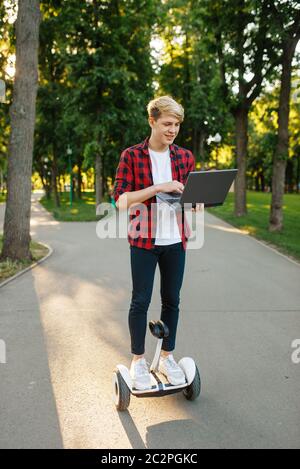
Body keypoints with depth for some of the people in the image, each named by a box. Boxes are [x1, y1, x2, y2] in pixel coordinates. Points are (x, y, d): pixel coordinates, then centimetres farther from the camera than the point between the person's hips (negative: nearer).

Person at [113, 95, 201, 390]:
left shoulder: (185, 157, 6)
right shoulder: (131, 156, -5)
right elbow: (120, 200, -12)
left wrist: (197, 199, -11)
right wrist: (159, 187, -22)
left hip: (175, 240, 4)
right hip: (144, 240, -3)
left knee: (171, 300, 11)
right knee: (141, 301, 3)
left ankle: (167, 357, 28)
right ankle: (138, 361, 21)